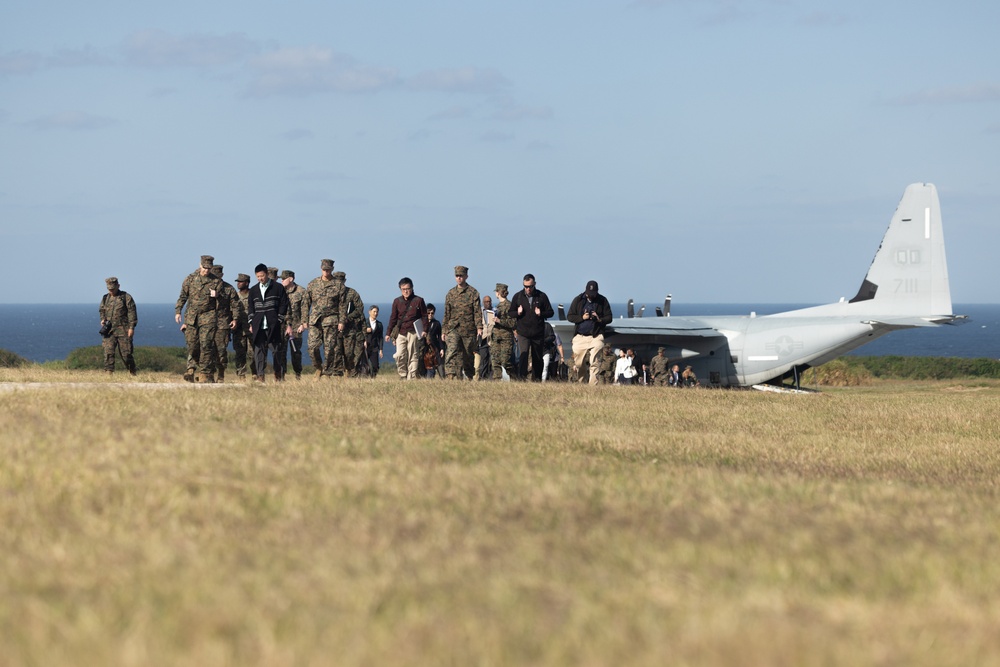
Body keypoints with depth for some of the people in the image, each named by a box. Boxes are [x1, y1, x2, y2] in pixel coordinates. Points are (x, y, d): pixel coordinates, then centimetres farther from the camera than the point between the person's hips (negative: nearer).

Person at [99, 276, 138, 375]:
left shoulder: (126, 297, -1)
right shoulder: (105, 298, 14)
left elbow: (132, 312, -4)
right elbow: (101, 310, 27)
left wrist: (131, 327, -11)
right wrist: (102, 319, 5)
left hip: (123, 329, -4)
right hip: (109, 329, 4)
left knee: (126, 352, -1)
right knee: (108, 352, -8)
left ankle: (132, 373, 15)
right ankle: (108, 372, -8)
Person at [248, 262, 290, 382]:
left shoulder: (278, 287, 4)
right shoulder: (254, 291, 15)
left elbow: (283, 305, 2)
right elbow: (251, 308, 17)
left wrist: (280, 321, -4)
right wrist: (251, 323, 6)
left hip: (273, 326, -3)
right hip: (259, 327, 3)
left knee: (276, 350, 0)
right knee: (259, 351, -3)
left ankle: (279, 375, 11)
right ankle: (260, 375, -5)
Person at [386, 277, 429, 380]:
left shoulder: (418, 301, 3)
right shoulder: (397, 301, 10)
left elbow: (424, 316, 7)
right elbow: (393, 318, 15)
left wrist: (424, 330, -4)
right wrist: (389, 333, 14)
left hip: (413, 332, -2)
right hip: (400, 333, 2)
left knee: (413, 356, -1)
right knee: (399, 355, -8)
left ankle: (412, 377, 1)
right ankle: (403, 376, 4)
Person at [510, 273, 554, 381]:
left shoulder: (541, 296, 2)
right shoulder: (518, 296, 5)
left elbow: (550, 312, 6)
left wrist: (541, 314, -14)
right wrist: (518, 313, -9)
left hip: (538, 333, 1)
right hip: (523, 332, -1)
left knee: (537, 358, 9)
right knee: (523, 354, -19)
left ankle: (537, 379, 20)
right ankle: (522, 377, -23)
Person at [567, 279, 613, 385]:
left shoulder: (602, 301, 3)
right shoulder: (578, 300, 4)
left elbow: (609, 318, 6)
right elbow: (569, 316, 5)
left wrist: (600, 320, -15)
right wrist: (582, 318, -11)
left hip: (596, 336, -1)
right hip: (580, 337, 1)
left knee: (594, 363, -9)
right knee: (578, 363, 4)